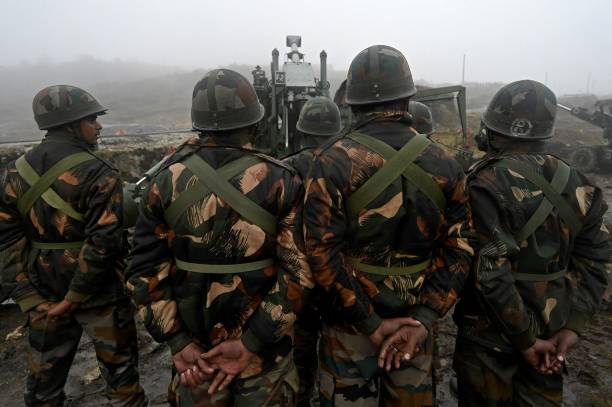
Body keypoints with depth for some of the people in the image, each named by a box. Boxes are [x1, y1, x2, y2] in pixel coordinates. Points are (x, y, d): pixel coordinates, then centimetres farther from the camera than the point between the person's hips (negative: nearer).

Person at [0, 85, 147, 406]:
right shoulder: (98, 174, -17)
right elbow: (102, 243, -23)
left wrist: (30, 295, 0)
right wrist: (73, 299, -13)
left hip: (42, 292, 6)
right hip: (98, 290, -6)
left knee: (45, 375, 22)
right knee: (119, 369, 13)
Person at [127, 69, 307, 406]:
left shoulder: (166, 181, -6)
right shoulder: (280, 180, -14)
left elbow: (145, 271, -5)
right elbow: (299, 270, -17)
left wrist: (178, 341, -3)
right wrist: (251, 343, -13)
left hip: (192, 345, 2)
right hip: (264, 350, -1)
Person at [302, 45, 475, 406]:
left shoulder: (333, 162, -14)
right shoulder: (445, 166, -3)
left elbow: (323, 254, -18)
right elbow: (459, 249, -6)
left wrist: (370, 323, -11)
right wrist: (422, 319, -8)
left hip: (351, 323, -2)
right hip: (413, 322, 3)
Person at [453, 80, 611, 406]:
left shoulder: (487, 183, -20)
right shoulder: (576, 183, 1)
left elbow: (490, 272, -24)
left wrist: (524, 340, -13)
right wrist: (570, 327, -1)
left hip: (493, 329, -6)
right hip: (551, 329, 6)